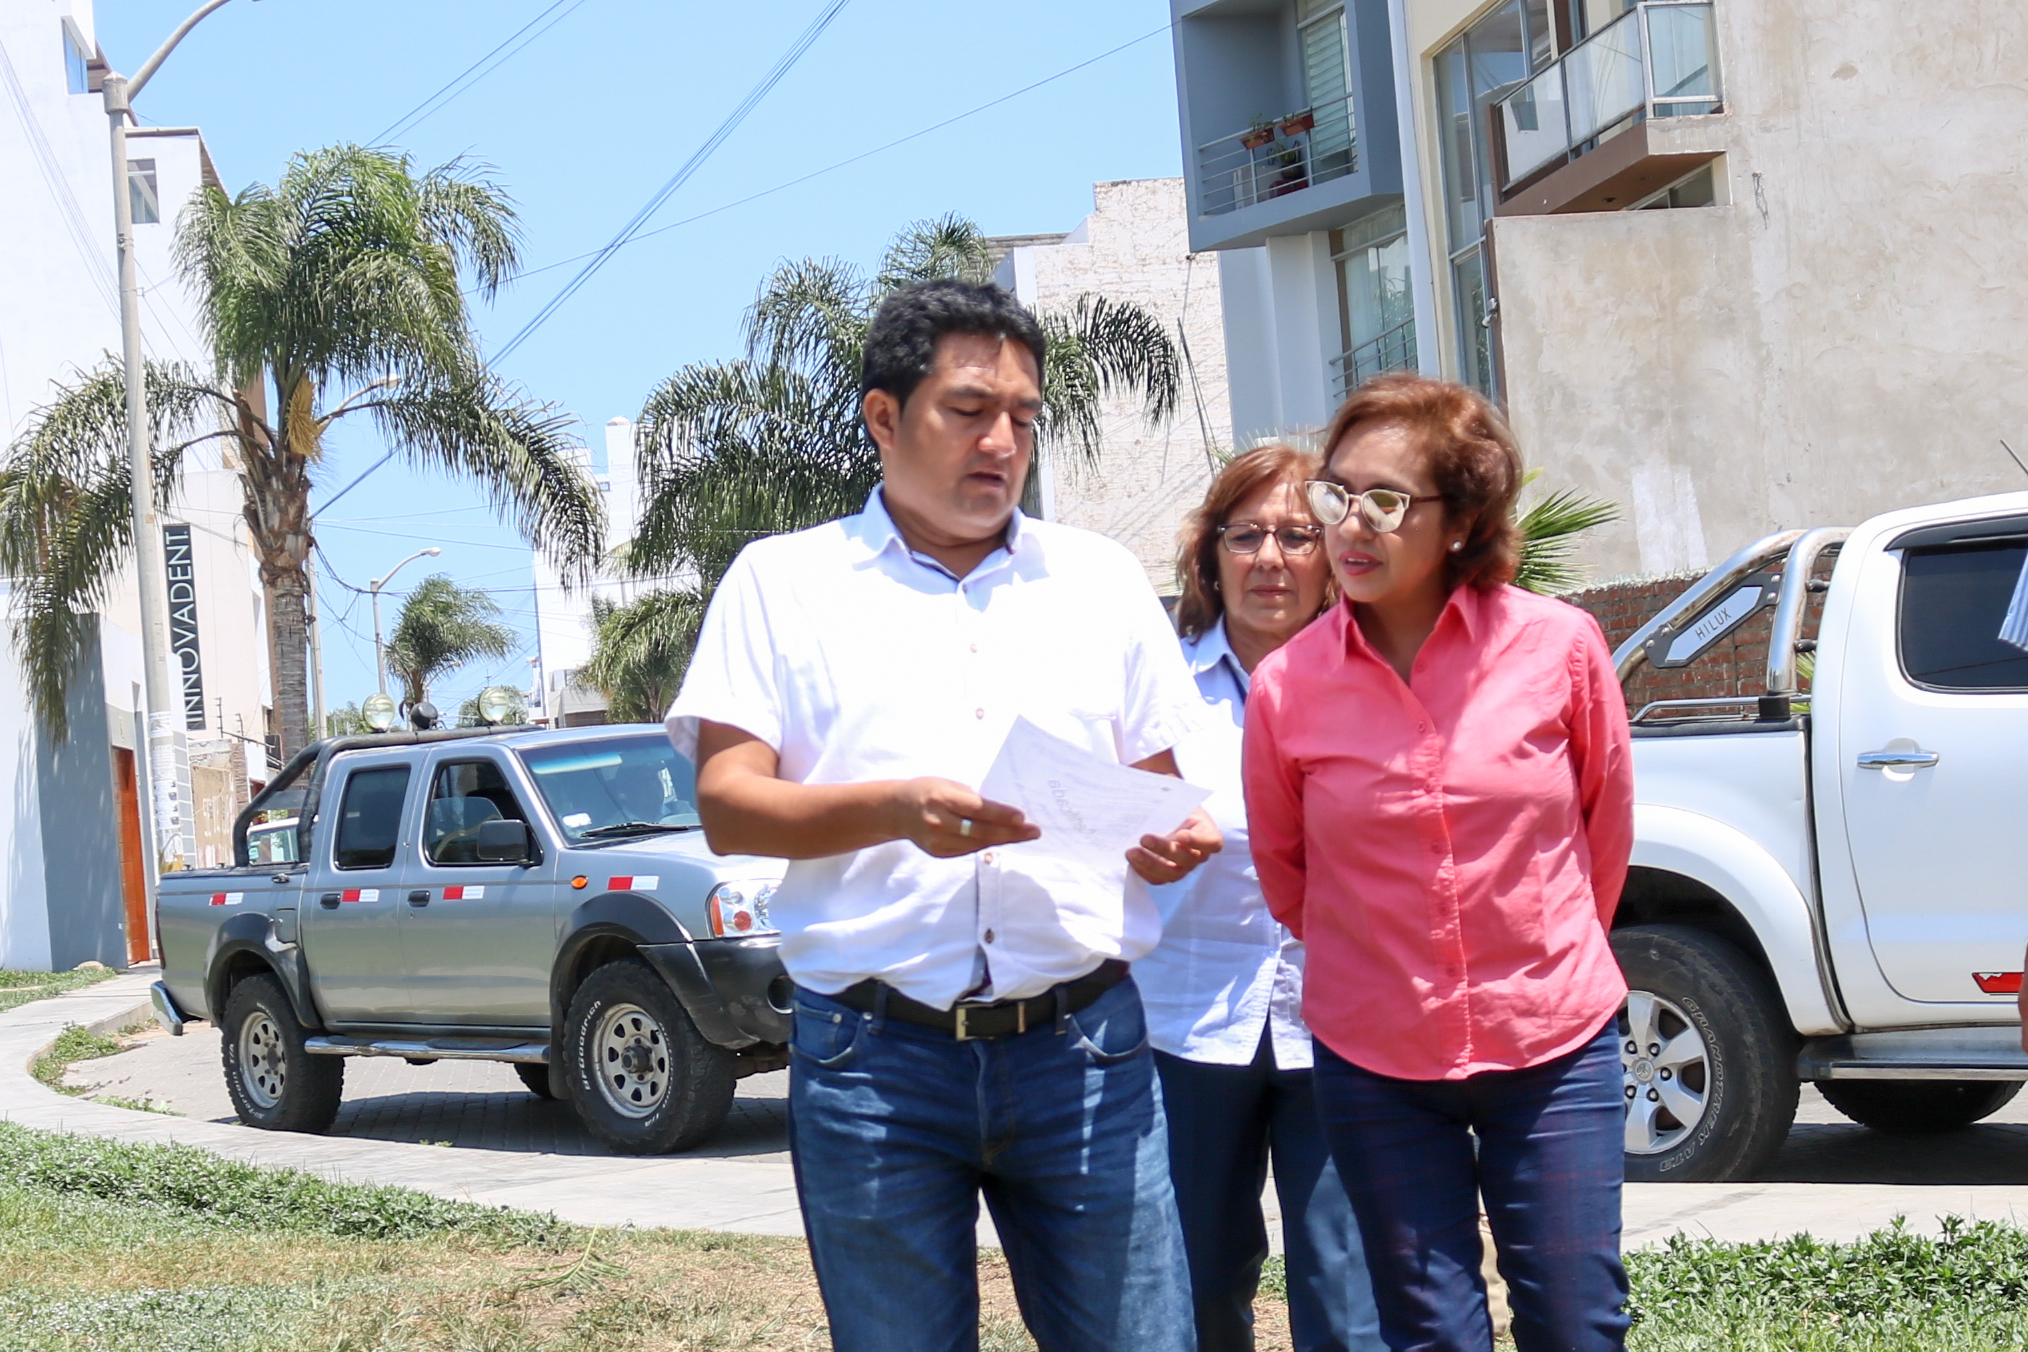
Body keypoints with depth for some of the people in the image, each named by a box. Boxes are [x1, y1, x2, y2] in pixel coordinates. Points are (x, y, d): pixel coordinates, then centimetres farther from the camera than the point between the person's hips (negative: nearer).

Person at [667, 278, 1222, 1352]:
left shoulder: (1101, 577, 17)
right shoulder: (782, 581, 9)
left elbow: (1155, 786, 20)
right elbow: (728, 808, -1)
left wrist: (1170, 839, -5)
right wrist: (896, 810, -19)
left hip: (1083, 1046, 2)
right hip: (872, 1053, -2)